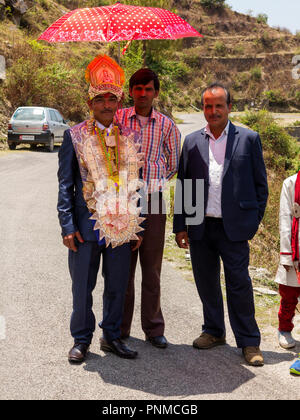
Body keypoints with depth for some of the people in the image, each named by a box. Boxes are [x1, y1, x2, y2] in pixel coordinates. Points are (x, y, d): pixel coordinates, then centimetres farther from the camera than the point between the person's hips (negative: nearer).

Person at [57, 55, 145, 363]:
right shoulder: (75, 135, 0)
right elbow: (65, 185, -2)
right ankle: (82, 340, 23)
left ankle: (112, 337, 28)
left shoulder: (130, 137, 9)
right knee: (83, 287, 7)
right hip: (86, 225, -3)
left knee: (117, 286, 11)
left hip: (121, 226, 3)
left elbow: (136, 184, 13)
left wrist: (136, 227, 9)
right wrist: (67, 226, -9)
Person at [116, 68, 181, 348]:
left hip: (154, 200, 0)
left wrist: (155, 181, 10)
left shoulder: (166, 125, 5)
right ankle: (120, 328, 17)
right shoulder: (117, 119, 3)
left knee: (152, 267, 5)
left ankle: (153, 328, 16)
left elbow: (174, 163, 15)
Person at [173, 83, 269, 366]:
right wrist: (180, 226, 5)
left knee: (239, 284, 0)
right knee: (206, 283, 13)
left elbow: (260, 183, 4)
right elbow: (182, 186, 10)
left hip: (233, 227, -3)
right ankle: (214, 331, 31)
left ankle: (249, 342, 13)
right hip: (200, 226, 3)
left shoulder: (248, 139, 2)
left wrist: (254, 222, -1)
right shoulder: (192, 142, 9)